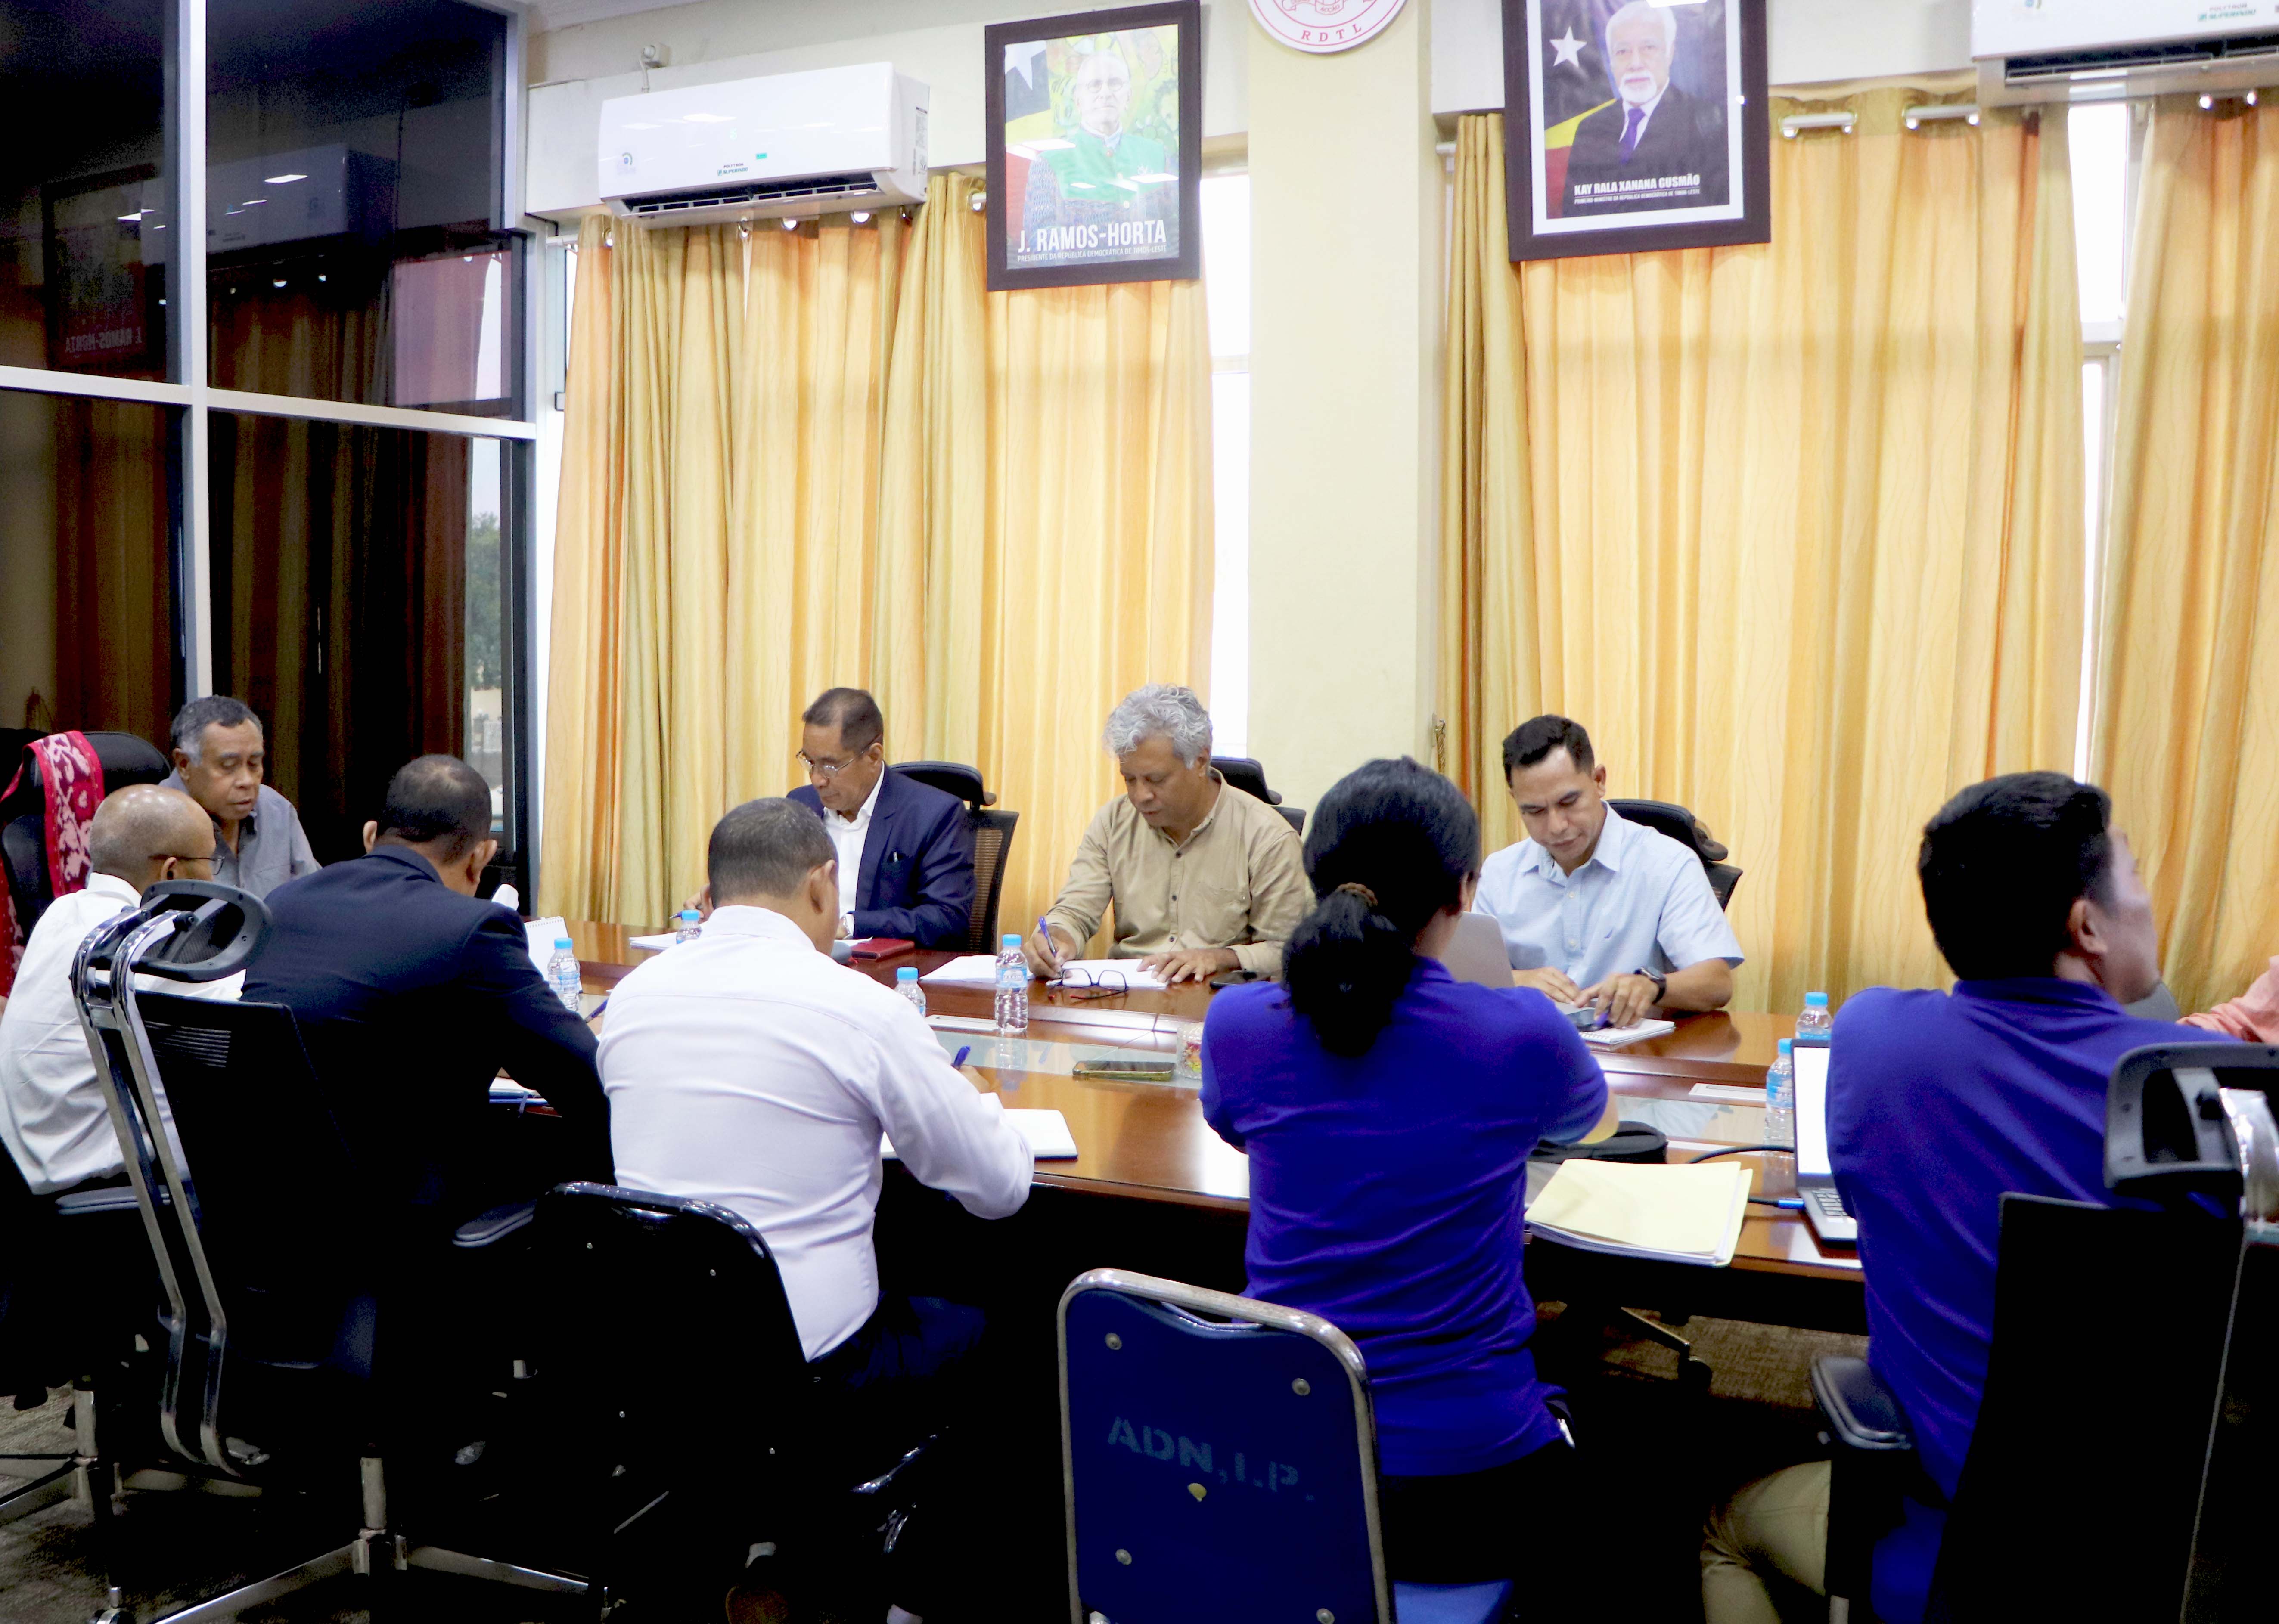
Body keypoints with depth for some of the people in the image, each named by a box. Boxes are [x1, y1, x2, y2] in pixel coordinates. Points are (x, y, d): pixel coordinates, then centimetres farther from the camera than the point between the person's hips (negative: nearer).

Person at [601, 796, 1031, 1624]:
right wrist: (968, 1097, 15)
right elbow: (1001, 1188, -6)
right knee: (967, 1330, 22)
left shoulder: (632, 993, 1)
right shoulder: (861, 1006, -14)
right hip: (808, 1376, -6)